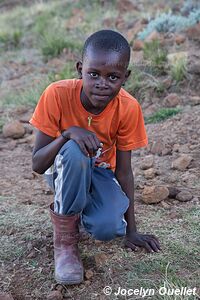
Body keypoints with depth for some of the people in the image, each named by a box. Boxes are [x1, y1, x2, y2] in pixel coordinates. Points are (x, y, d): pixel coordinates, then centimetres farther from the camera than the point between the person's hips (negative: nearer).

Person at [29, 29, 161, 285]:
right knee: (75, 151, -37)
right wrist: (68, 133, -42)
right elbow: (37, 165, -23)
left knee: (108, 228, -28)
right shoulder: (57, 95, -27)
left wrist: (131, 229, -9)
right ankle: (65, 235, -17)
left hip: (100, 172, 2)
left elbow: (123, 169, -12)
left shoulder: (129, 108, -21)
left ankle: (82, 205, 10)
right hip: (65, 171, -1)